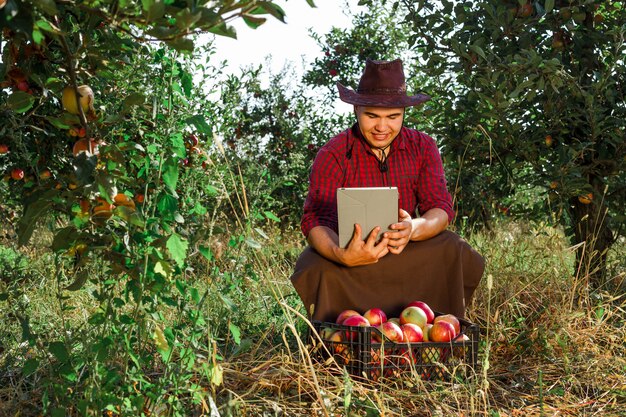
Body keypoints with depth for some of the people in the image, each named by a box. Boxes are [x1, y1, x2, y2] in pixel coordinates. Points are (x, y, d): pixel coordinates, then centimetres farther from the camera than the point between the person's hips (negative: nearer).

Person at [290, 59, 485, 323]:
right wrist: (343, 255, -46)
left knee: (454, 253, -25)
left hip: (408, 254, 2)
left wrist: (414, 229, -36)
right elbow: (316, 222, -22)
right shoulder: (332, 155, -13)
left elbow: (441, 209, -10)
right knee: (318, 269, -33)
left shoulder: (422, 147, -2)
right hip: (351, 254, -2)